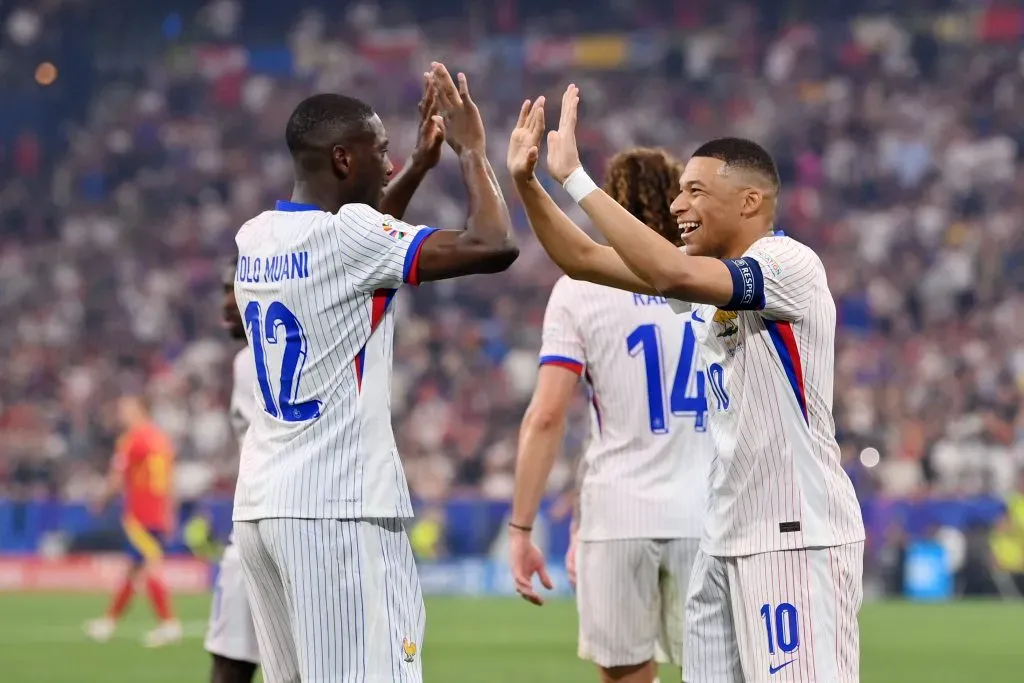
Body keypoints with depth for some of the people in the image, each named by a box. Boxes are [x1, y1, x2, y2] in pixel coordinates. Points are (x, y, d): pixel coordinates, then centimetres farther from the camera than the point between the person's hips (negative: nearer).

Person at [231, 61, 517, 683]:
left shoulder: (255, 239, 14)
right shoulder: (349, 238, -11)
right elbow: (494, 247, -18)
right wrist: (473, 150, -2)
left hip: (261, 505, 9)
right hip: (338, 512, -9)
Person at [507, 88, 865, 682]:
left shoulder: (790, 264, -14)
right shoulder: (709, 268, 14)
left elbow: (670, 274, -29)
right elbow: (583, 259, 15)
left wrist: (575, 177, -26)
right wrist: (527, 183, 1)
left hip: (797, 536, -9)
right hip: (728, 536, 9)